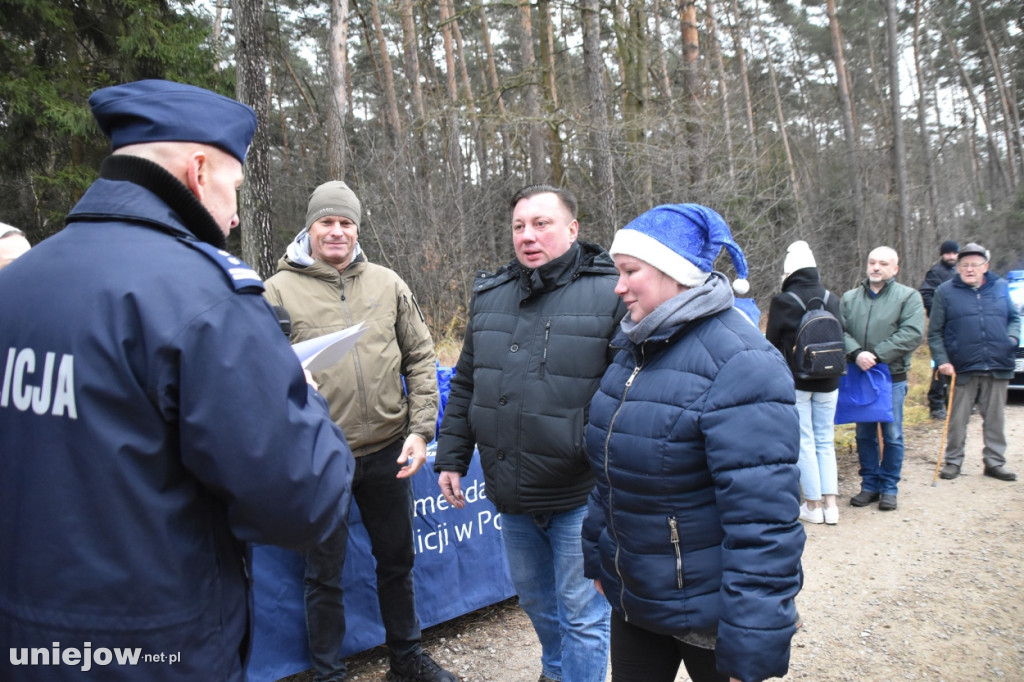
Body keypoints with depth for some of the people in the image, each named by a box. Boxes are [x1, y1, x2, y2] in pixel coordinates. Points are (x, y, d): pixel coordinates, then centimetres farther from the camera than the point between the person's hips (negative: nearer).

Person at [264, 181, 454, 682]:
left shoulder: (387, 284, 6)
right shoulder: (281, 290, -3)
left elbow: (420, 358, 6)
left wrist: (420, 429, -2)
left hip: (388, 450, 3)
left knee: (397, 559, 19)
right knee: (324, 573, 12)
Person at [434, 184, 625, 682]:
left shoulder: (610, 295, -13)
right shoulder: (490, 295, 6)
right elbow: (465, 385, 13)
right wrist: (451, 458, 12)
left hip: (579, 496, -6)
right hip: (510, 493, 7)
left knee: (580, 612, 9)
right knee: (533, 596, 26)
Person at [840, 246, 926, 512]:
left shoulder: (909, 297, -1)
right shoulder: (849, 298, 9)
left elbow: (912, 334, -13)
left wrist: (877, 355, -18)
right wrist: (856, 353, -20)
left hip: (893, 377, -3)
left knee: (892, 436, 4)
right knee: (864, 434, 10)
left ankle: (889, 487, 17)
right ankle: (870, 484, 22)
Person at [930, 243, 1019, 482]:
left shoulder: (1001, 287, 9)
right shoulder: (945, 292, 0)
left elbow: (1014, 318, 17)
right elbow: (935, 332, -1)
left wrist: (1012, 337, -4)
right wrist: (942, 361, -10)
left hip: (998, 366, 3)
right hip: (962, 367, -3)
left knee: (995, 417, 11)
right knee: (958, 418, 5)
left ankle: (994, 462, 22)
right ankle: (953, 461, 16)